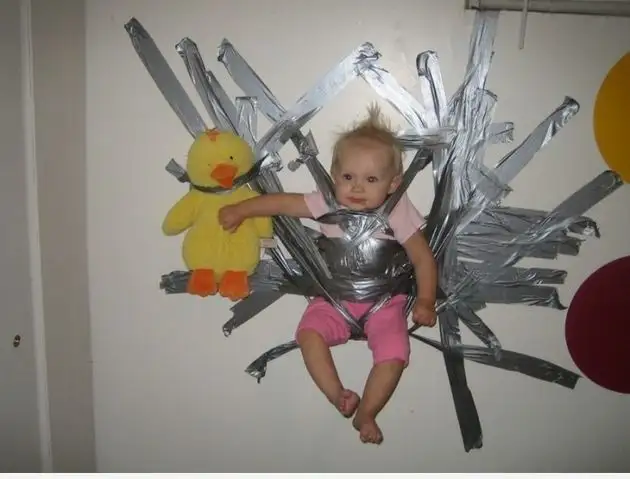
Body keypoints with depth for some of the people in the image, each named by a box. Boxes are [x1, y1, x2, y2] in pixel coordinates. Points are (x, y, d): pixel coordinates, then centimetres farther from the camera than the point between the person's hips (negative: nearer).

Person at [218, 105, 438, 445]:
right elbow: (284, 202, -2)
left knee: (393, 354, -19)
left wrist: (425, 301, -13)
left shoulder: (398, 214, -15)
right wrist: (241, 209, 2)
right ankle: (338, 396, -11)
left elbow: (423, 258, -6)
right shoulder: (328, 204, -10)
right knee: (309, 334, -22)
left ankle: (366, 413, 1)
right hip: (334, 298, 2)